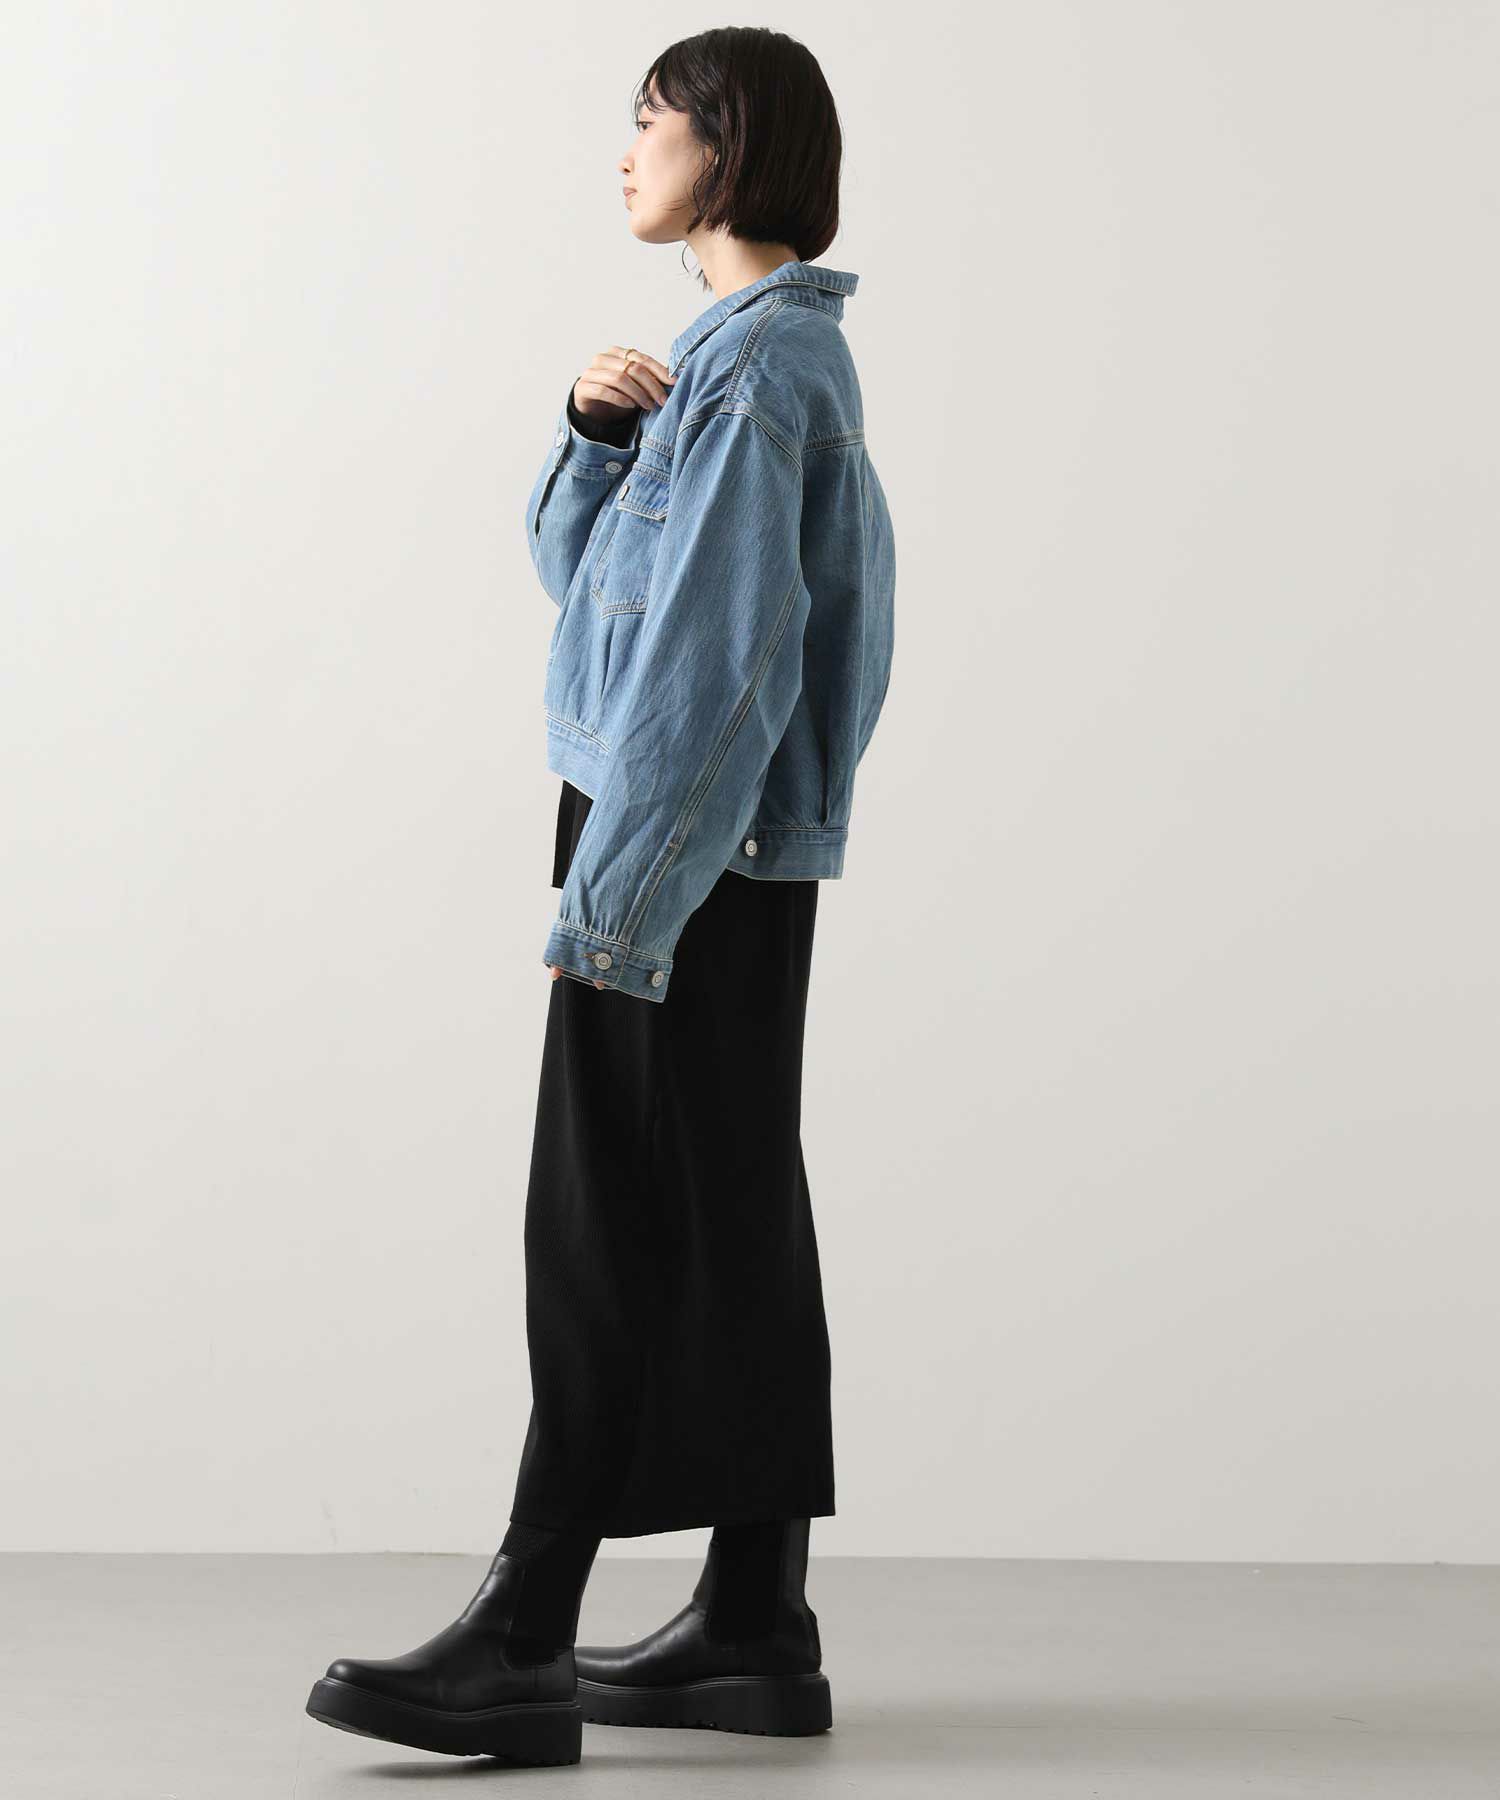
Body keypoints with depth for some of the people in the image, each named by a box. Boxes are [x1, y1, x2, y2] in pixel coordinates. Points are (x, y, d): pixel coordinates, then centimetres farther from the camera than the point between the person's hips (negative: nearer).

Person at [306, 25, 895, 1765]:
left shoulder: (750, 368, -15)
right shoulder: (772, 350, 17)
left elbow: (710, 662, -21)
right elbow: (577, 567, 18)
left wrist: (610, 901, -22)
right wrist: (597, 427, -1)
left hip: (688, 850, -10)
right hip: (736, 859, 10)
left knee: (613, 1233, -7)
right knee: (730, 1225, 10)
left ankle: (521, 1646, -3)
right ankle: (755, 1624, 16)